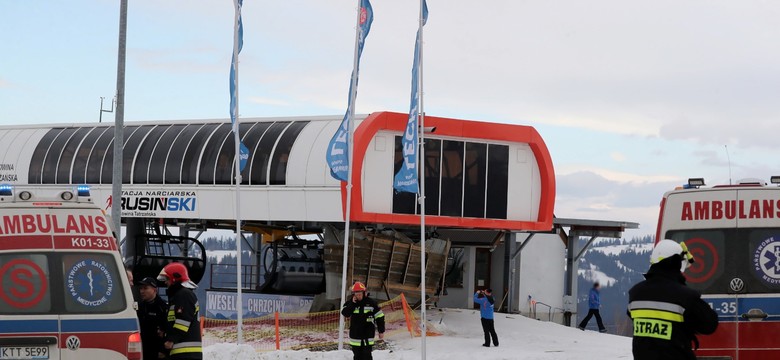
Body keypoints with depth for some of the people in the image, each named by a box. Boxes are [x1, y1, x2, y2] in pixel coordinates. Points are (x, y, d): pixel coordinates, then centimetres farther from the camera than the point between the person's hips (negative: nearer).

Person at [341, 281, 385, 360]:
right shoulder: (350, 303, 4)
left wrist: (381, 331, -1)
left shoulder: (371, 302, -5)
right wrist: (352, 304, -18)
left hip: (367, 335, -3)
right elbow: (345, 313, -12)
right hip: (355, 335, 3)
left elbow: (379, 317, -1)